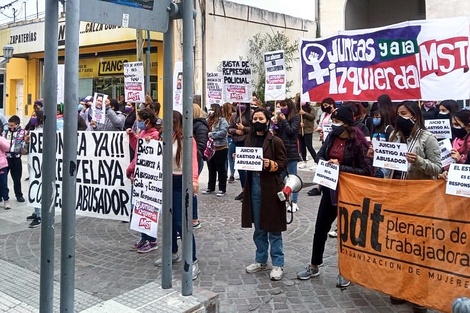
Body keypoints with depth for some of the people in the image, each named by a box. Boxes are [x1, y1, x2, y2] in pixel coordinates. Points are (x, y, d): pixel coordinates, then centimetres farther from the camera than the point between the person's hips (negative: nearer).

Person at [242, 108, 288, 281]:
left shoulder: (275, 141, -6)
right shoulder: (249, 140, 10)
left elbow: (283, 164, -7)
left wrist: (271, 164, -24)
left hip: (271, 188, -5)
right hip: (253, 187, 5)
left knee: (273, 228, 3)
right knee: (258, 228, 14)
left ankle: (278, 264, 13)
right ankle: (261, 260, 28)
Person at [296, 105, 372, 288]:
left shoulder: (358, 143, -17)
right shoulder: (331, 137, 2)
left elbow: (366, 170, -18)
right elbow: (320, 156, 12)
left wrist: (341, 167, -22)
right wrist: (327, 164, -9)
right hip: (330, 189, 6)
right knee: (320, 228, 13)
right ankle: (314, 266, 30)